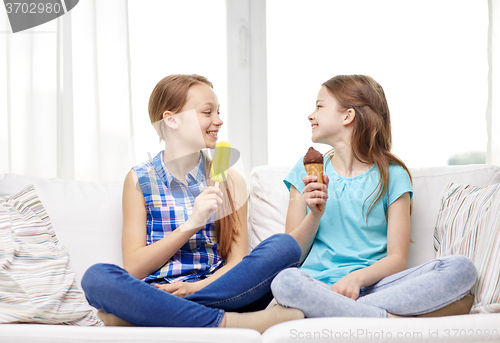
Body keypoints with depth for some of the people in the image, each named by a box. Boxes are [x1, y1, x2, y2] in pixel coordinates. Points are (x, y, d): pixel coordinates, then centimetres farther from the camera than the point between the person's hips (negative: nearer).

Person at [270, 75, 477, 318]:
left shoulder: (391, 175, 9)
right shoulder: (306, 170, 14)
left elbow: (397, 259, 1)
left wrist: (357, 278, -18)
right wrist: (315, 214, -7)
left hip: (371, 286, 1)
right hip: (319, 286, -1)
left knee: (462, 269, -24)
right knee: (285, 282, -37)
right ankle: (394, 319, -29)